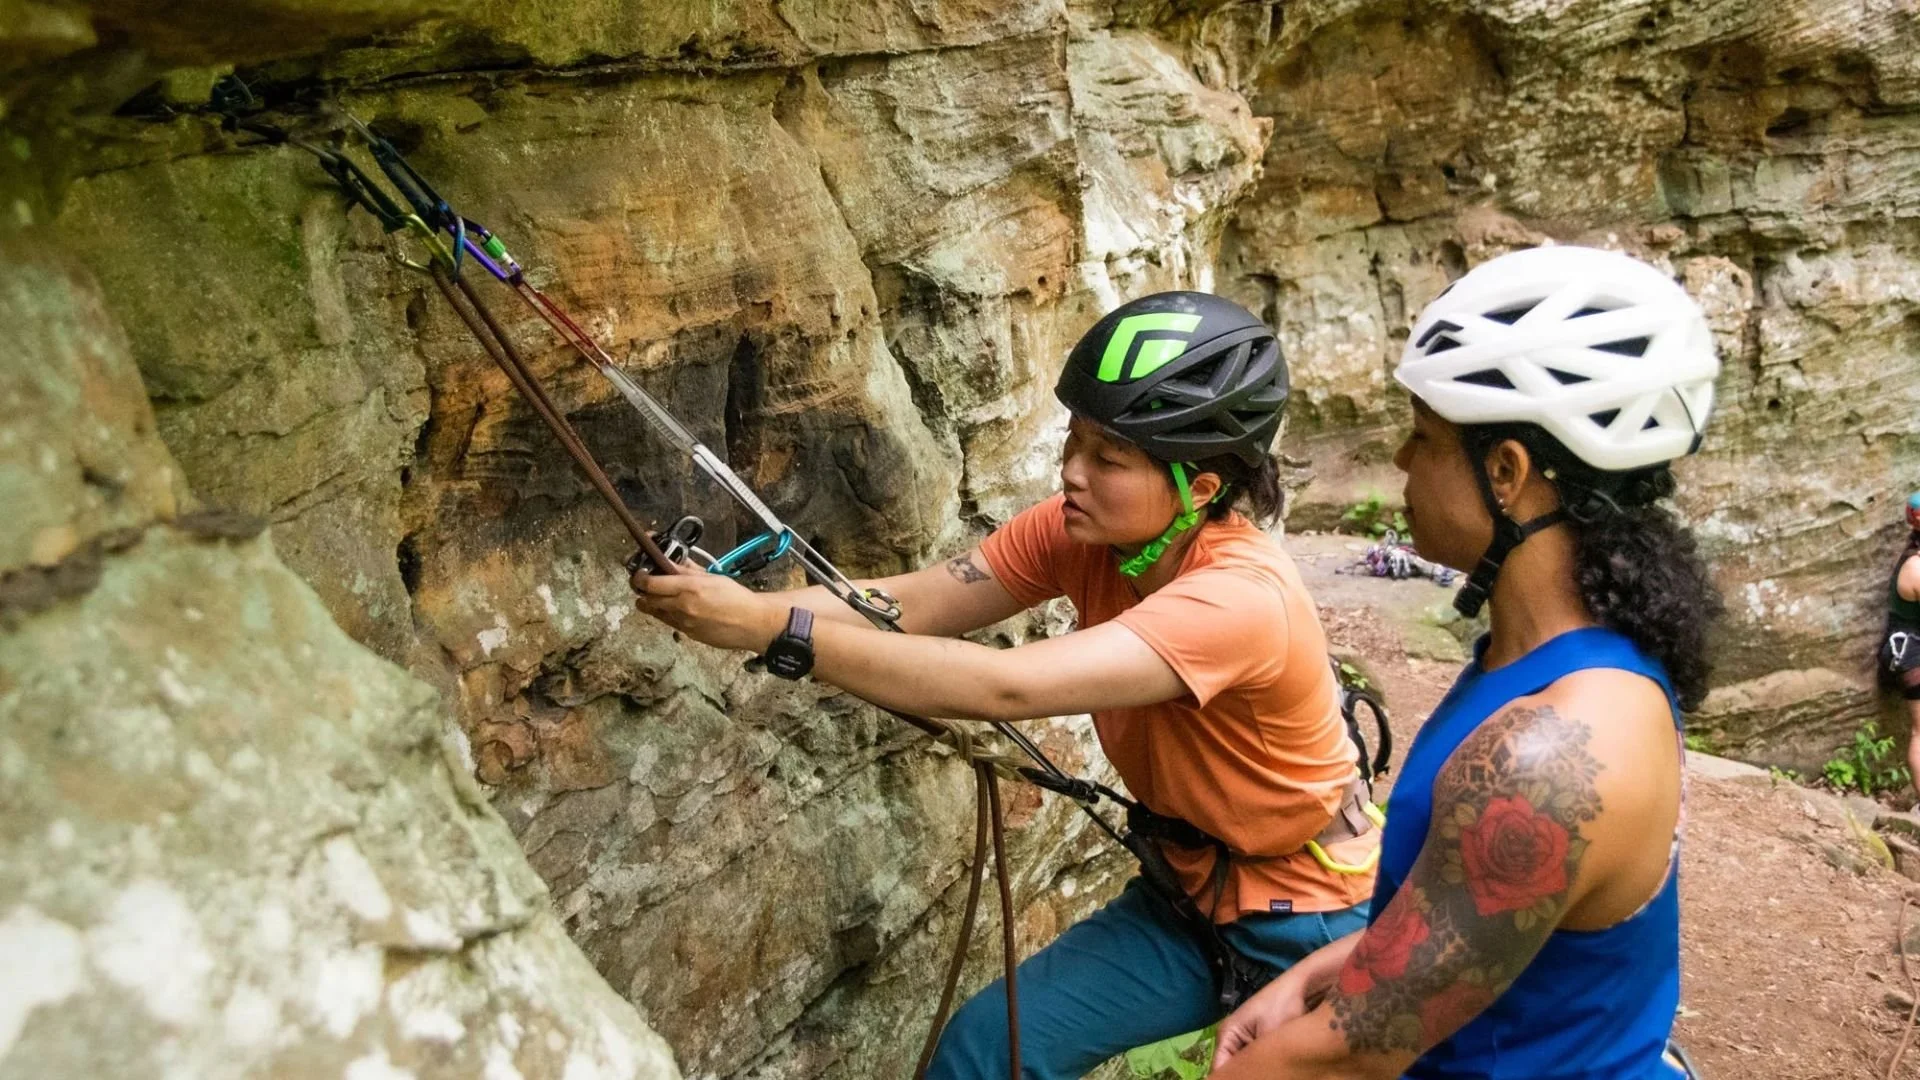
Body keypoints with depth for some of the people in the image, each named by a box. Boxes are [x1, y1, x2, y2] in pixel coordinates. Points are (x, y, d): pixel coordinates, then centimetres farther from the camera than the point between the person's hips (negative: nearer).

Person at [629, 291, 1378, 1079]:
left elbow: (1005, 688, -42)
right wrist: (744, 605, -36)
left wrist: (773, 629, -45)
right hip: (1186, 895, 5)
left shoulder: (1242, 597, -33)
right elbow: (907, 606, -20)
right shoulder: (1082, 530, -12)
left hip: (1310, 921, -5)